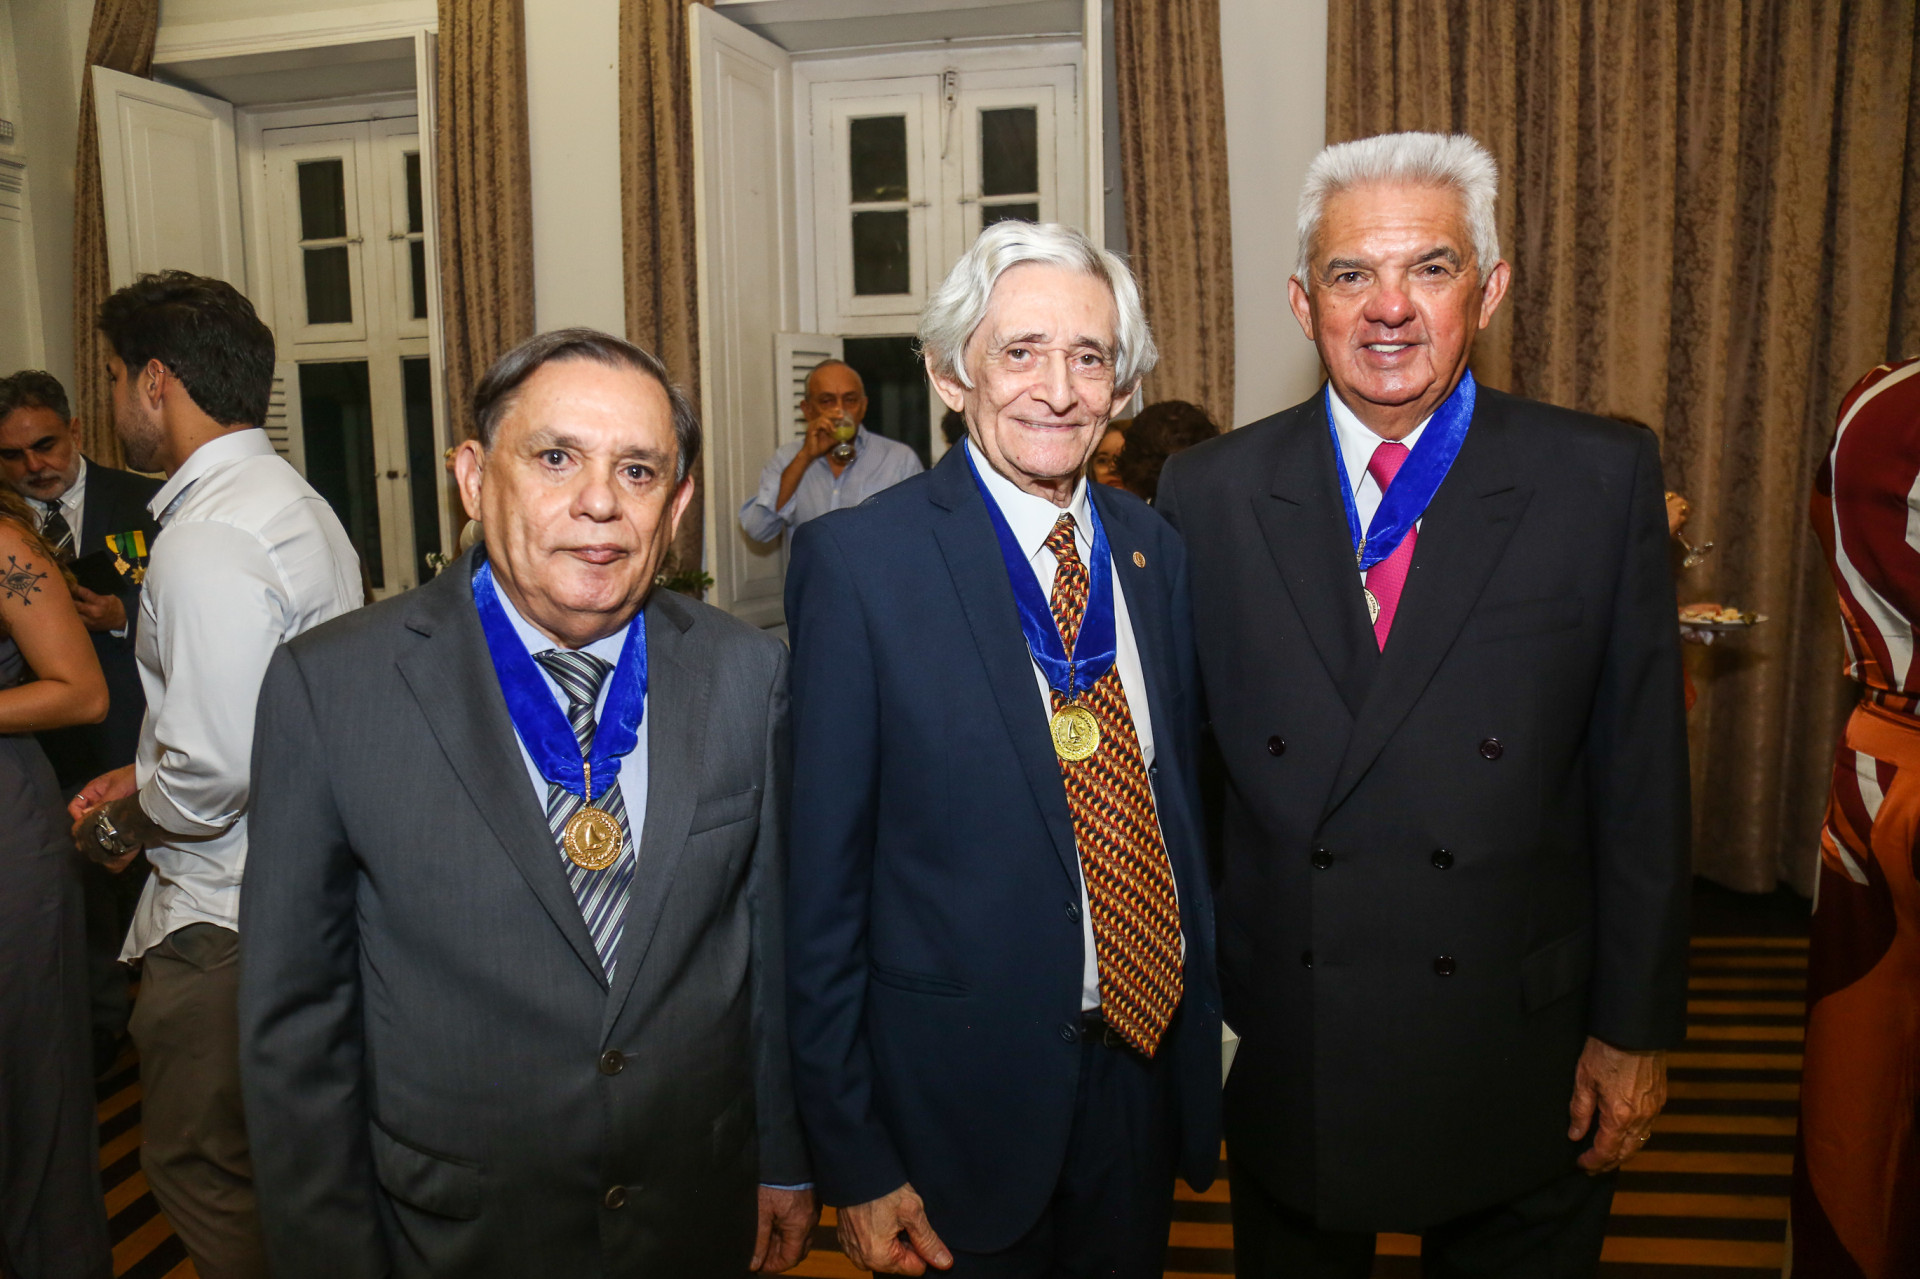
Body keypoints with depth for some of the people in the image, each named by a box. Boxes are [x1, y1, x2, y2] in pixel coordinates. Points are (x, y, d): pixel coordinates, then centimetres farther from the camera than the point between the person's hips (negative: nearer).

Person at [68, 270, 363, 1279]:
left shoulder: (206, 543, -22)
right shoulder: (297, 504, 10)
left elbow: (214, 775, -25)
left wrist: (117, 825, -6)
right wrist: (147, 776, 14)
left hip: (229, 921, -10)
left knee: (200, 1166, 8)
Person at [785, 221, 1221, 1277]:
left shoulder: (1154, 548, 1)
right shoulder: (858, 560, -15)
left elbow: (1183, 795, 9)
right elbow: (822, 880, -13)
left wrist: (1204, 1018, 8)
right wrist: (852, 1153, -10)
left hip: (1148, 1066, 5)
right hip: (960, 1086, -4)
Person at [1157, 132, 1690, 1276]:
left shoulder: (1604, 480, -6)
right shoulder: (1207, 493, -5)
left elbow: (1641, 774, -4)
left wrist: (1635, 1029, -2)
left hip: (1525, 1061, 0)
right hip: (1285, 1048, 1)